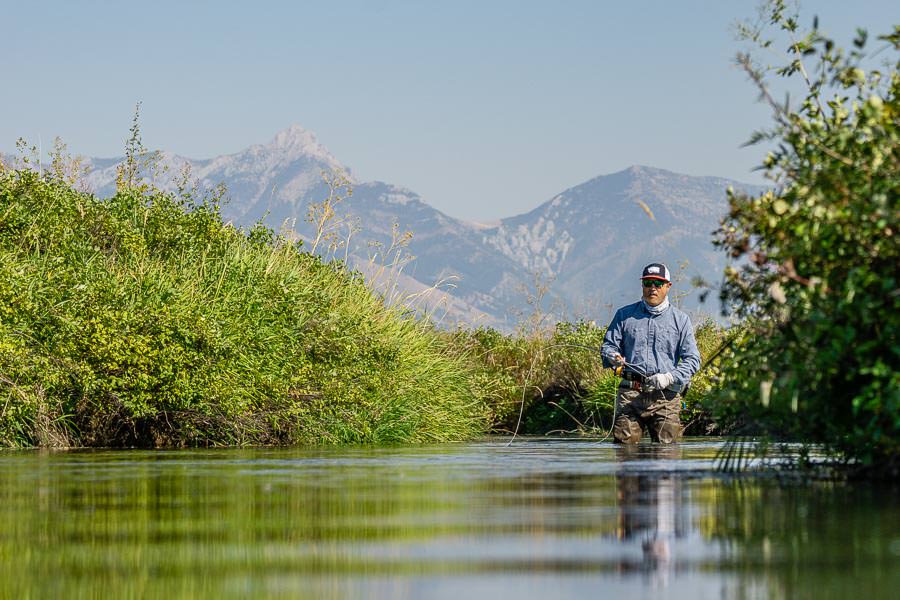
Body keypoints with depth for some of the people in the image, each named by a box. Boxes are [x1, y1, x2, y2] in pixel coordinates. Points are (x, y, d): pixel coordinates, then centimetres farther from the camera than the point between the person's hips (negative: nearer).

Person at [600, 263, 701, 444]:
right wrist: (613, 357, -11)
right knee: (625, 443, -8)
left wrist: (670, 378, -11)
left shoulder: (680, 320, 12)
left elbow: (692, 359, 6)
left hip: (665, 396, 0)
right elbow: (608, 345, 14)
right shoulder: (624, 315, 15)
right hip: (630, 394, 1)